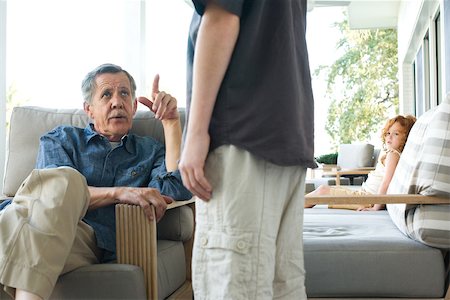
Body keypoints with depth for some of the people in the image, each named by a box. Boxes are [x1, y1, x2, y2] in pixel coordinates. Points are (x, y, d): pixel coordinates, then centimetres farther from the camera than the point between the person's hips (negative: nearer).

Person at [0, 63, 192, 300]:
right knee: (66, 178, -33)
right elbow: (56, 189, 5)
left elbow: (177, 191, 6)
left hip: (98, 248, 0)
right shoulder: (61, 139, 26)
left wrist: (171, 121, 7)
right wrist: (119, 193, -10)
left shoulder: (149, 151, 28)